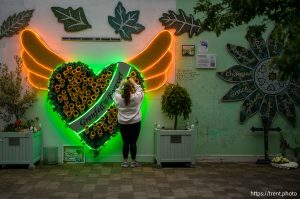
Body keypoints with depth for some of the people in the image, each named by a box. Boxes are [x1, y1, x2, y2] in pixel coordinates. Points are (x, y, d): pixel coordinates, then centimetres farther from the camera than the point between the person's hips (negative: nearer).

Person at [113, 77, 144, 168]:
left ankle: (125, 162, 15)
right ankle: (133, 162, 14)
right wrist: (134, 83, 12)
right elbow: (140, 90, 8)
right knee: (133, 143, 6)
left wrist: (121, 85, 13)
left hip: (123, 124, 1)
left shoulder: (119, 98, -11)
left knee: (125, 142, 8)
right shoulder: (136, 97, -13)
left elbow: (115, 93, 12)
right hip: (135, 123, -1)